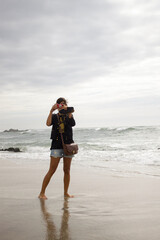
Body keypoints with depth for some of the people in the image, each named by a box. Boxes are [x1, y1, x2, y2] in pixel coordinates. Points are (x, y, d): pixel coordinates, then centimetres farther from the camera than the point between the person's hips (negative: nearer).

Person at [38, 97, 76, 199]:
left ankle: (66, 193, 16)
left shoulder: (68, 116, 10)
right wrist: (51, 111, -18)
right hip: (57, 145, -2)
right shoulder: (54, 116, 7)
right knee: (52, 170, -7)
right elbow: (48, 124, -13)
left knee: (67, 170, 6)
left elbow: (73, 123, -12)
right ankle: (42, 193, -1)